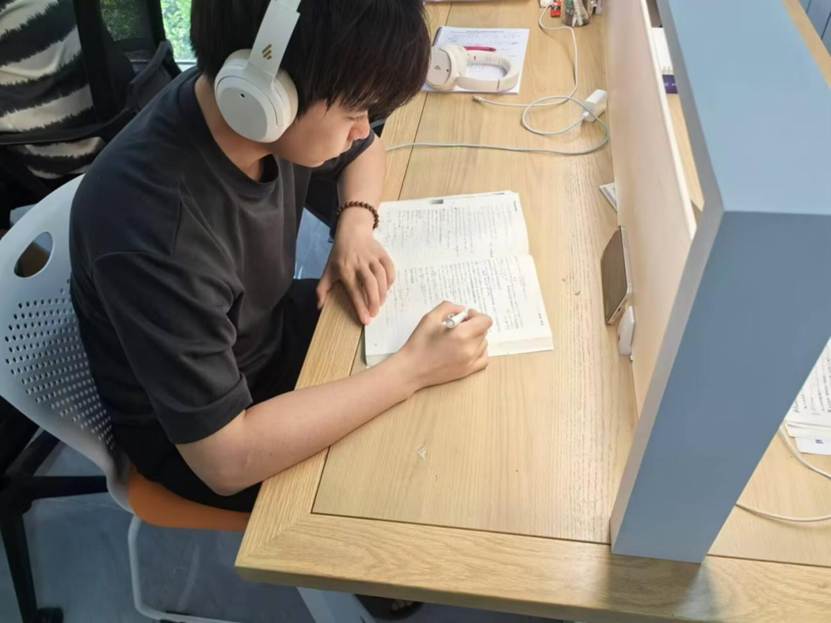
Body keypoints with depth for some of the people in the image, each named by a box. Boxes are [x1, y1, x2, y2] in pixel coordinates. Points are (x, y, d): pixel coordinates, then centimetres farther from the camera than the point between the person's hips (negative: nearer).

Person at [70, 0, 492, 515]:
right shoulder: (153, 227, -40)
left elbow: (365, 151, 4)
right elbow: (227, 458, -35)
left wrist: (356, 224, -17)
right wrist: (412, 370, -32)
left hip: (269, 326, 6)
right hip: (196, 437, -6)